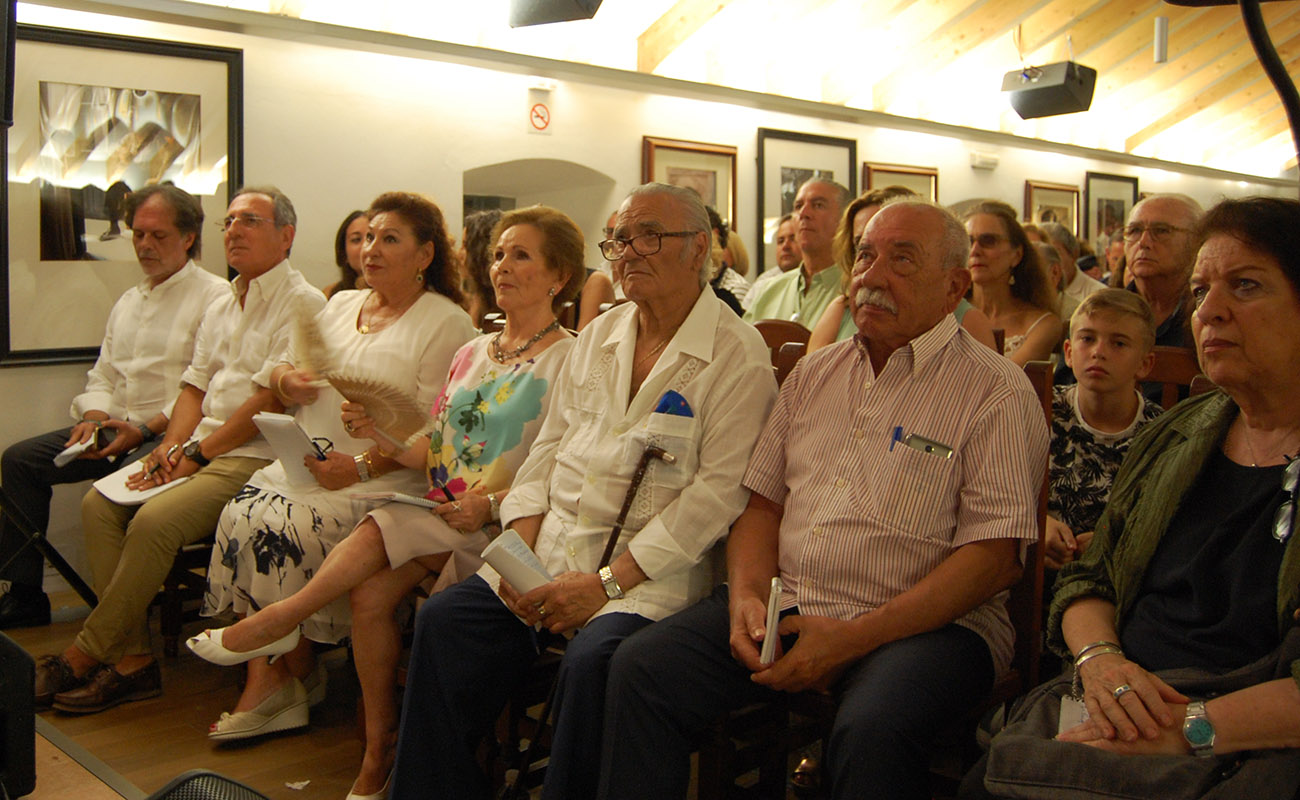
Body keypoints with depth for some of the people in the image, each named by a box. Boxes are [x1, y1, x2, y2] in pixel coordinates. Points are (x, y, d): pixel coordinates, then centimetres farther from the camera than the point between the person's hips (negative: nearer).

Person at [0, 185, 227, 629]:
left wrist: (145, 430, -21)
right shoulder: (128, 301, 21)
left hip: (170, 433, -8)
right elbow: (103, 374, 22)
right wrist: (94, 417, 0)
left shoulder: (214, 297, -7)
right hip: (115, 428, 8)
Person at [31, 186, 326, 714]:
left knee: (154, 521, -26)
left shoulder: (301, 304, -7)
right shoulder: (221, 307, 22)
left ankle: (83, 657, -8)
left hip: (253, 459, -9)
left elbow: (269, 402, -15)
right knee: (99, 503, -8)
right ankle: (133, 658, -9)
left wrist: (196, 454, -14)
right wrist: (171, 447, -1)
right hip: (199, 449, 9)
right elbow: (195, 386, 18)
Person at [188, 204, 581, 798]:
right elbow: (436, 455, 17)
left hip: (504, 526, -6)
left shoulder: (567, 360, -3)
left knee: (380, 532, -30)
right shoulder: (473, 353, 19)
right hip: (443, 515, 6)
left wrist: (494, 502, -21)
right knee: (370, 592, -20)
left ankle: (286, 614, -12)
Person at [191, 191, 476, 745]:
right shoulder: (341, 305, 19)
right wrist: (289, 382, -1)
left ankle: (298, 673, -5)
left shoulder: (447, 324, -5)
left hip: (384, 482, -7)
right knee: (241, 513, -19)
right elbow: (281, 371, 23)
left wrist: (363, 466, -23)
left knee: (283, 529, -26)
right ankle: (264, 677, -15)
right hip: (303, 464, 7)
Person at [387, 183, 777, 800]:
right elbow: (548, 447, 15)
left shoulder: (738, 355, -7)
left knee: (593, 661, -31)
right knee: (445, 621, -12)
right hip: (551, 549, 6)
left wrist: (607, 581, -18)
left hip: (649, 570, -6)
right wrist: (520, 552, -1)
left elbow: (719, 490, -14)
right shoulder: (598, 336, 16)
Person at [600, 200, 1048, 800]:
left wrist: (853, 638, -17)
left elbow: (996, 557, -11)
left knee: (871, 731, -35)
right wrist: (747, 598, -5)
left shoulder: (997, 392, -3)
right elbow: (762, 501, 16)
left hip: (927, 622, -4)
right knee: (641, 667, -15)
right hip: (785, 604, 5)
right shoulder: (813, 375, 16)